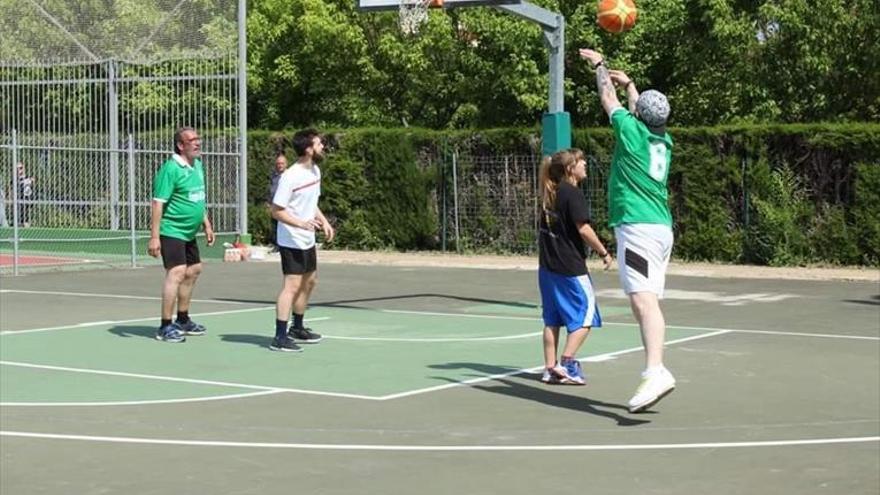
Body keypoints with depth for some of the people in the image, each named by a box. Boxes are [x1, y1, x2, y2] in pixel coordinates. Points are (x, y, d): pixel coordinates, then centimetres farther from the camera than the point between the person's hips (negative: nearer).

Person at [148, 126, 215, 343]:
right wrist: (154, 237, -24)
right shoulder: (170, 169, -17)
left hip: (189, 232, 10)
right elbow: (158, 203, -19)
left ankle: (182, 320, 34)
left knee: (193, 271, 18)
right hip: (171, 231, -10)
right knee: (176, 272, -18)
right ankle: (165, 327, -14)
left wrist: (207, 224, 22)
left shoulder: (197, 165, 10)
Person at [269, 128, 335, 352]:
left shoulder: (315, 171, 7)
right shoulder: (290, 177, -20)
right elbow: (276, 211, -19)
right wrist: (302, 223, -30)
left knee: (309, 281, 18)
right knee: (292, 285, -12)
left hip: (307, 240, 9)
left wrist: (324, 222, 7)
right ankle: (280, 337, -11)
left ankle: (297, 329, 33)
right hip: (291, 241, -9)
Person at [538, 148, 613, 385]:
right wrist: (604, 253, -8)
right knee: (585, 315, 0)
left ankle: (550, 368, 11)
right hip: (570, 267, -8)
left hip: (548, 266, 8)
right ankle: (566, 363, -6)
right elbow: (583, 229, -17)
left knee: (552, 319, 11)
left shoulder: (551, 193, 11)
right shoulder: (573, 194, -13)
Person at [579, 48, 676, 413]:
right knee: (647, 301, 9)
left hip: (637, 227, -8)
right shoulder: (664, 141, 16)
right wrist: (629, 84, 50)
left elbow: (609, 99, 13)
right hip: (662, 228, 8)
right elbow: (647, 113, 37)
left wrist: (600, 65, 30)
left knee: (643, 299, -20)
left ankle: (656, 372, -35)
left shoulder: (631, 130, -1)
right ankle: (655, 373, 6)